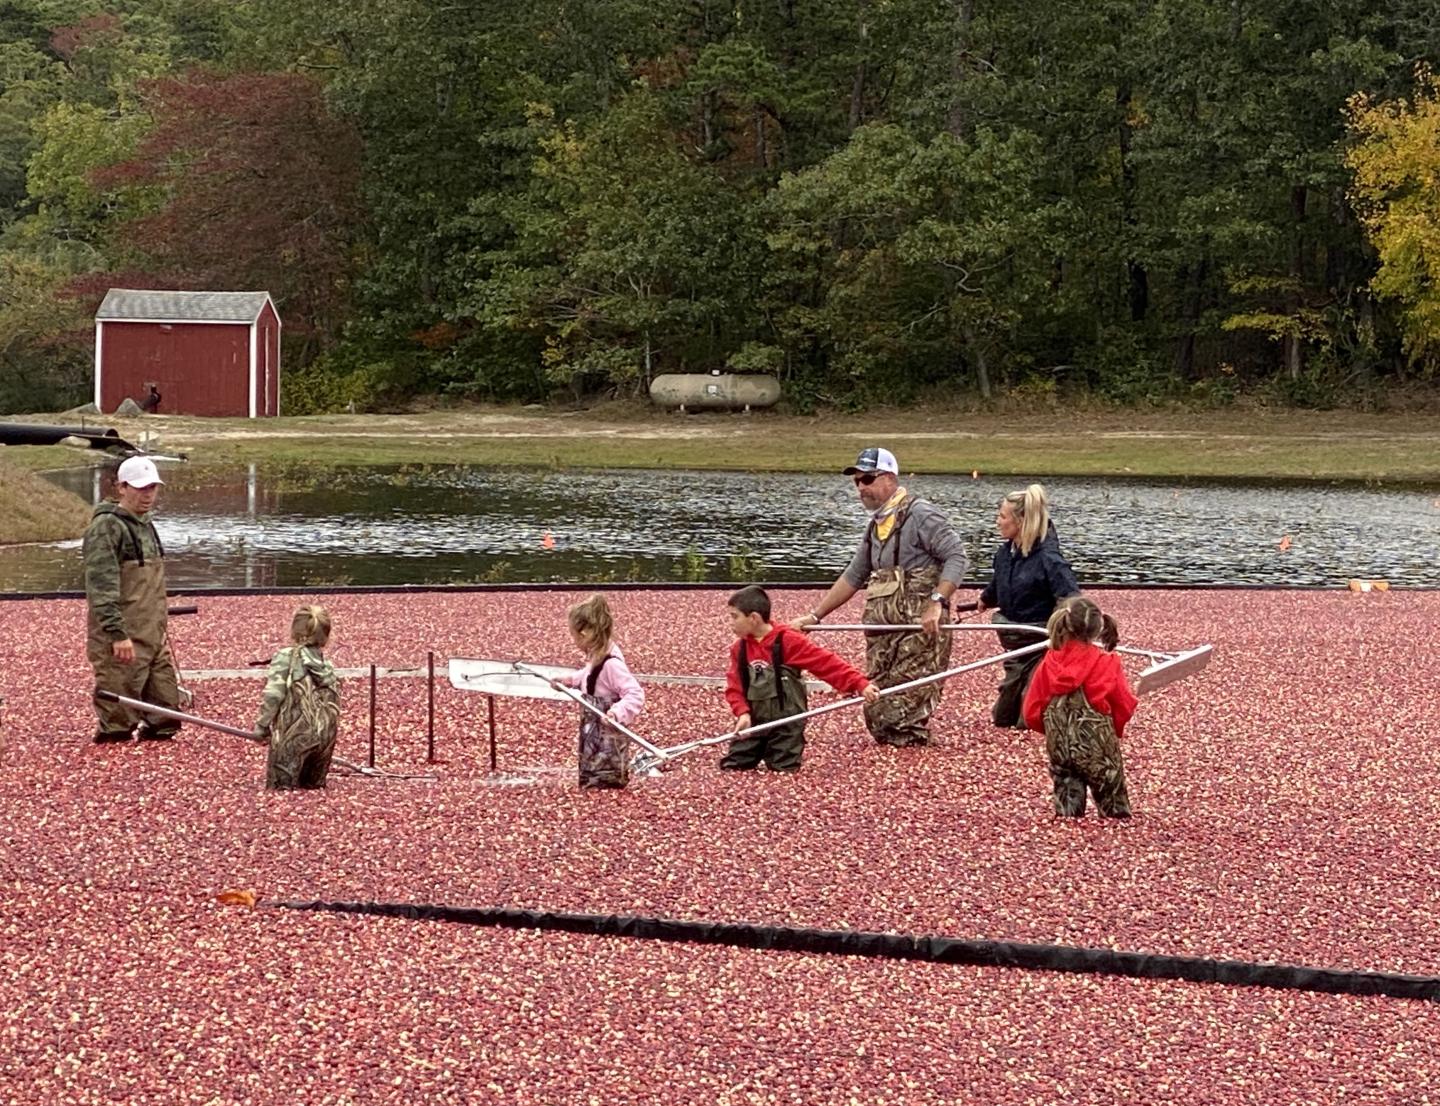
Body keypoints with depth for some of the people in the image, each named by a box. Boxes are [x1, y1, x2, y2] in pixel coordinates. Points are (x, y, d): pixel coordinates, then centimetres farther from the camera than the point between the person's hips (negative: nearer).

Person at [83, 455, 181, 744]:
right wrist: (118, 633, -24)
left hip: (153, 635, 9)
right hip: (122, 640, -9)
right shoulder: (106, 527, -13)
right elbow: (102, 587, -20)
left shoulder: (144, 525, 18)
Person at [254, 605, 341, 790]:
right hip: (326, 737, 5)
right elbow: (333, 707, 15)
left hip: (295, 735, -5)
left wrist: (262, 726, 3)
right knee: (312, 785, 19)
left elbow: (273, 694, -8)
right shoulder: (328, 667, 17)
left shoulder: (286, 657, 0)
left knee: (278, 789, -7)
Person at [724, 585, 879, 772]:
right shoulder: (740, 647, 3)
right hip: (753, 722, 5)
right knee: (731, 766, 0)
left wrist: (860, 685, -23)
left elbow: (827, 663, -16)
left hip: (786, 724, -4)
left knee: (784, 770, -8)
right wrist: (743, 713, -16)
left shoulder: (788, 641, -13)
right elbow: (734, 686, 3)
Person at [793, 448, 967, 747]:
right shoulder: (877, 525, 21)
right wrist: (814, 616, 26)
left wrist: (936, 602, -24)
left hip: (920, 630, -9)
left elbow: (956, 556, -14)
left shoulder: (921, 515, -6)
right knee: (878, 717, 5)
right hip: (882, 632, 9)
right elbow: (853, 577, 28)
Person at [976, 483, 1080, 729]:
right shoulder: (1005, 552, 0)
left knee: (1029, 722, -8)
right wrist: (986, 600, 42)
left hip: (1041, 645, -7)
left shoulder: (1047, 558, -22)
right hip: (1016, 644, 7)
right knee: (1002, 717, 14)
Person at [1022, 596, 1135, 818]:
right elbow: (1124, 706, -3)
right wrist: (1115, 727, 19)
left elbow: (1032, 712, 2)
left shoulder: (1049, 665, -4)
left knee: (1066, 791, 10)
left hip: (1060, 747, 2)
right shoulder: (1107, 663, -9)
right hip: (1098, 746, -2)